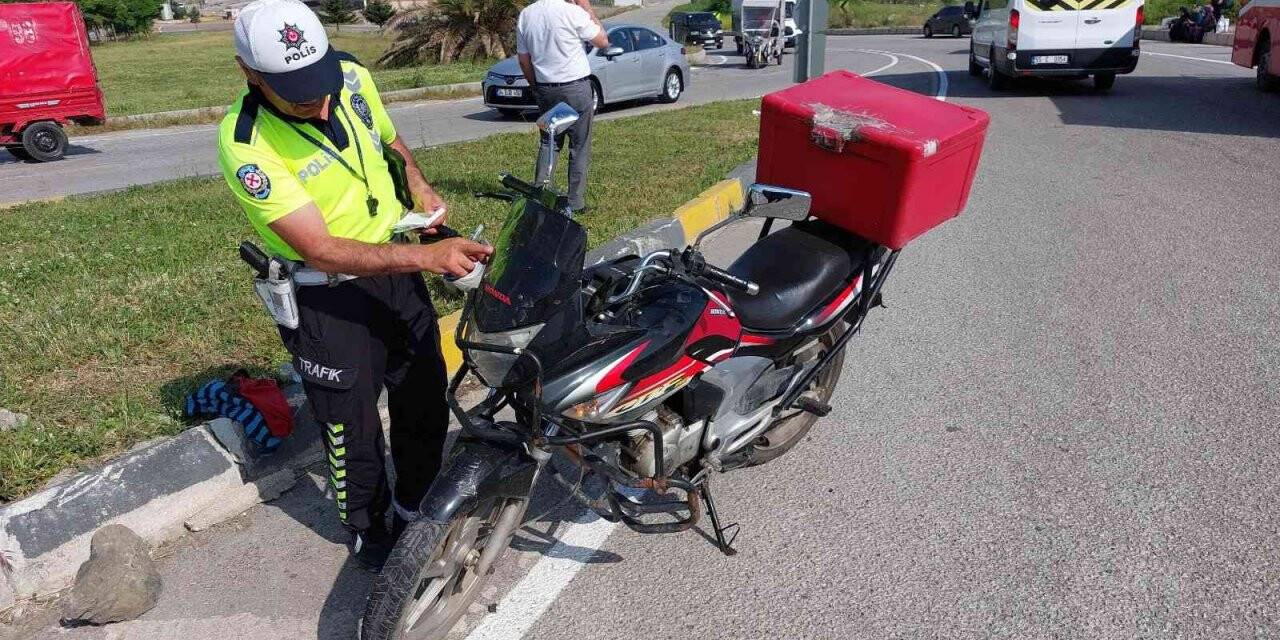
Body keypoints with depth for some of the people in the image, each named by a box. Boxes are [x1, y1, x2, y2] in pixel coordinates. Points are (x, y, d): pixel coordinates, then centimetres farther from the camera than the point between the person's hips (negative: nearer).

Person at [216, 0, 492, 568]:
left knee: (425, 402, 16)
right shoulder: (245, 146, -25)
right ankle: (369, 528, 34)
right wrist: (427, 256, -39)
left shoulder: (352, 77, -8)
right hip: (326, 297, -5)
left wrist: (418, 185, -6)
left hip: (397, 266, 6)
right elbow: (322, 250, -29)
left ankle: (416, 505, 41)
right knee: (351, 426, 7)